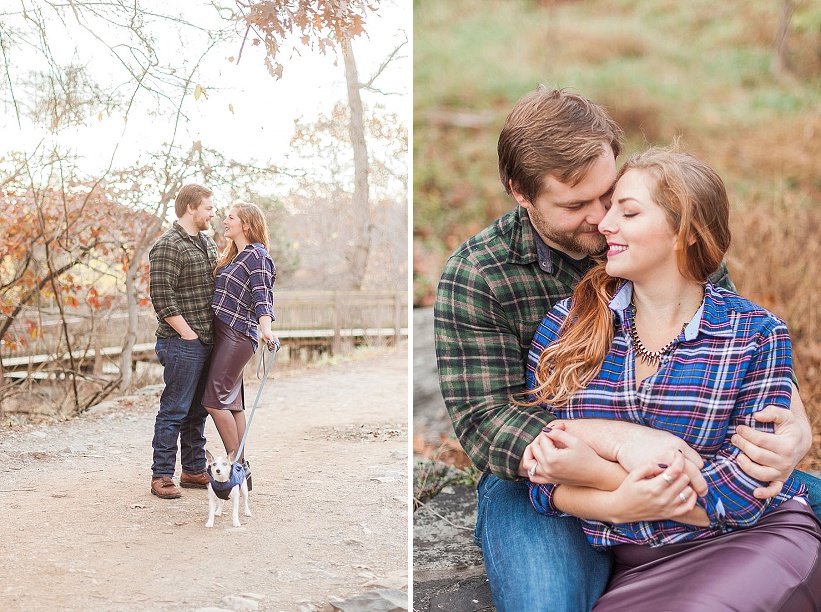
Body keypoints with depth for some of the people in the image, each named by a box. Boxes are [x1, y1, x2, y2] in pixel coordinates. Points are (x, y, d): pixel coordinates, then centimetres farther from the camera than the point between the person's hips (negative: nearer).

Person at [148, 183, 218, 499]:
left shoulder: (208, 243, 15)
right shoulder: (167, 246, -13)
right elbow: (161, 297, -18)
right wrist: (188, 334, -17)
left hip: (208, 342, 9)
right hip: (182, 343, -9)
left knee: (198, 410, 15)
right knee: (175, 410, -4)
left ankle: (194, 470, 25)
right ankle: (161, 476, 4)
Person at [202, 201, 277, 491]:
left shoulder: (255, 255, -9)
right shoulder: (232, 255, 19)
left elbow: (262, 296, -20)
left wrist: (265, 328, -34)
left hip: (237, 335, -9)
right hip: (222, 333, 9)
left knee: (214, 399, -10)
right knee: (231, 402, 9)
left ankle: (238, 465, -2)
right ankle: (241, 468, 14)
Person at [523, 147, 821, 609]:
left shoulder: (757, 336, -3)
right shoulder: (565, 327, 3)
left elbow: (744, 496, -9)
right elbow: (544, 481, 4)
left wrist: (599, 470, -16)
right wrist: (619, 505, -17)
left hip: (760, 542, -1)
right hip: (637, 566, 2)